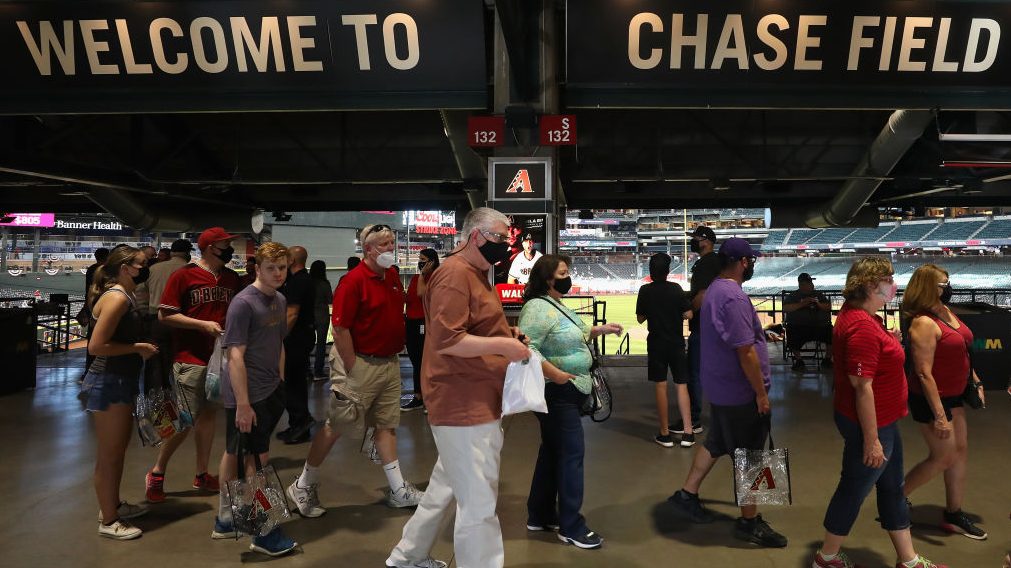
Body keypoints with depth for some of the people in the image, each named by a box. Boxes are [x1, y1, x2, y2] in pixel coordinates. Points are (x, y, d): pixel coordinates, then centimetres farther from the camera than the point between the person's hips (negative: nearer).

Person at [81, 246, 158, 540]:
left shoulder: (124, 296, 11)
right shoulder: (117, 297, -19)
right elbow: (96, 346, -25)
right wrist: (137, 348, -18)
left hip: (121, 381, 11)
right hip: (108, 383, -10)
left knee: (119, 448, 22)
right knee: (109, 454, 1)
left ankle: (113, 504, 38)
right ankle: (108, 521, 14)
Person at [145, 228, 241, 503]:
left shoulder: (232, 278, 9)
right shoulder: (183, 276, -7)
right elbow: (164, 315, -8)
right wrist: (203, 325, -15)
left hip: (221, 357, 6)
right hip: (191, 359, -5)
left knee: (209, 415, 12)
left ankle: (201, 475, 24)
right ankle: (156, 473, 16)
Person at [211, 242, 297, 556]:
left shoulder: (280, 300, 8)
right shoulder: (243, 302, -16)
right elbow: (236, 355, -19)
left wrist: (280, 381, 18)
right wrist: (243, 403, -20)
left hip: (270, 389, 8)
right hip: (246, 393, -7)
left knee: (234, 453, 17)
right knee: (259, 458, -2)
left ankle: (225, 520, 29)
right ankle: (264, 533, 9)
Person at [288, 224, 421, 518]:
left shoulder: (393, 275, 8)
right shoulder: (354, 281, -16)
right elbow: (340, 328, -19)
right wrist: (352, 371, -18)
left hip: (390, 362, 7)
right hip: (362, 364, -7)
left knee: (386, 425, 12)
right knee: (335, 426, 3)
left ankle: (399, 490, 19)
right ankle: (303, 487, 20)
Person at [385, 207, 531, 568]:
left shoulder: (476, 274, 18)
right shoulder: (455, 274, -16)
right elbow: (446, 340, -24)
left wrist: (507, 334, 10)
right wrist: (502, 345, -22)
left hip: (474, 402, 11)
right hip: (464, 404, -11)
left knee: (448, 488, 21)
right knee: (478, 504, -4)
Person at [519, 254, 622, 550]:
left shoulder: (557, 305, 14)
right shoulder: (538, 308, -19)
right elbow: (527, 349, -28)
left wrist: (600, 329, 15)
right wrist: (555, 374, -30)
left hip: (567, 392, 10)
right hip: (556, 393, -10)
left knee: (553, 451, 16)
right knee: (571, 453, -5)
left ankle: (540, 515, 27)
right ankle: (571, 527, 6)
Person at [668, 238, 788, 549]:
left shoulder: (715, 290, 9)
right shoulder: (734, 297, -24)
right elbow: (745, 351, -24)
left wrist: (762, 335, 27)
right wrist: (761, 393, -17)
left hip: (720, 386, 10)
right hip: (740, 391, -10)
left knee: (715, 443, 21)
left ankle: (688, 493, 31)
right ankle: (750, 521, 17)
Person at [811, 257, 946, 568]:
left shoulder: (861, 316, 6)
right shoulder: (862, 326, -27)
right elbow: (862, 387, -28)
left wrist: (890, 343, 9)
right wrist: (871, 440, -25)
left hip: (883, 420, 10)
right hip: (869, 425, -10)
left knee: (893, 488, 20)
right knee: (854, 490, 7)